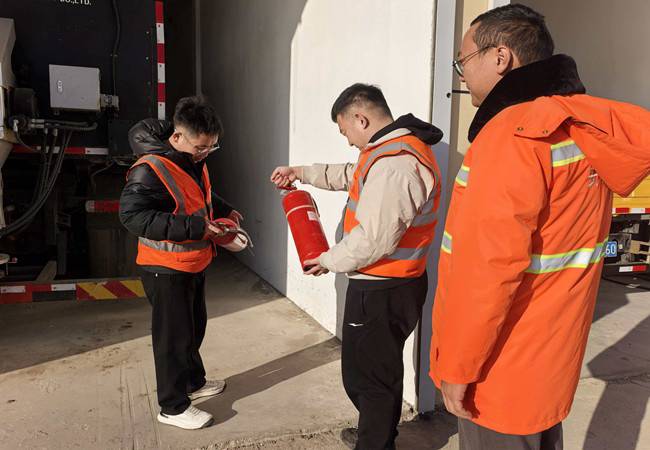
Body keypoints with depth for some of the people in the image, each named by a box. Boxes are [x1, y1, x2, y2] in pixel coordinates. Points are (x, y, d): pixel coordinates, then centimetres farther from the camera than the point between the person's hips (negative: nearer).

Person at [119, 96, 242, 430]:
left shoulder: (194, 160, 5)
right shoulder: (150, 169, -23)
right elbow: (132, 215, -30)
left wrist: (224, 210, 3)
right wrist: (194, 227, -33)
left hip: (194, 263, 9)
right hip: (166, 268, -9)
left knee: (194, 327, 22)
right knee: (173, 336, 3)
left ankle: (194, 381, 42)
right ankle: (173, 407, 20)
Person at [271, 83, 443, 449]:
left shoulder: (393, 164, -26)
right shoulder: (404, 146, 9)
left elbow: (373, 240, -28)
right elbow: (352, 175, 23)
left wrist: (329, 261, -12)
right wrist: (303, 173, 22)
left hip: (380, 292, -11)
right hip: (397, 283, 11)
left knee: (366, 375, 7)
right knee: (382, 367, 25)